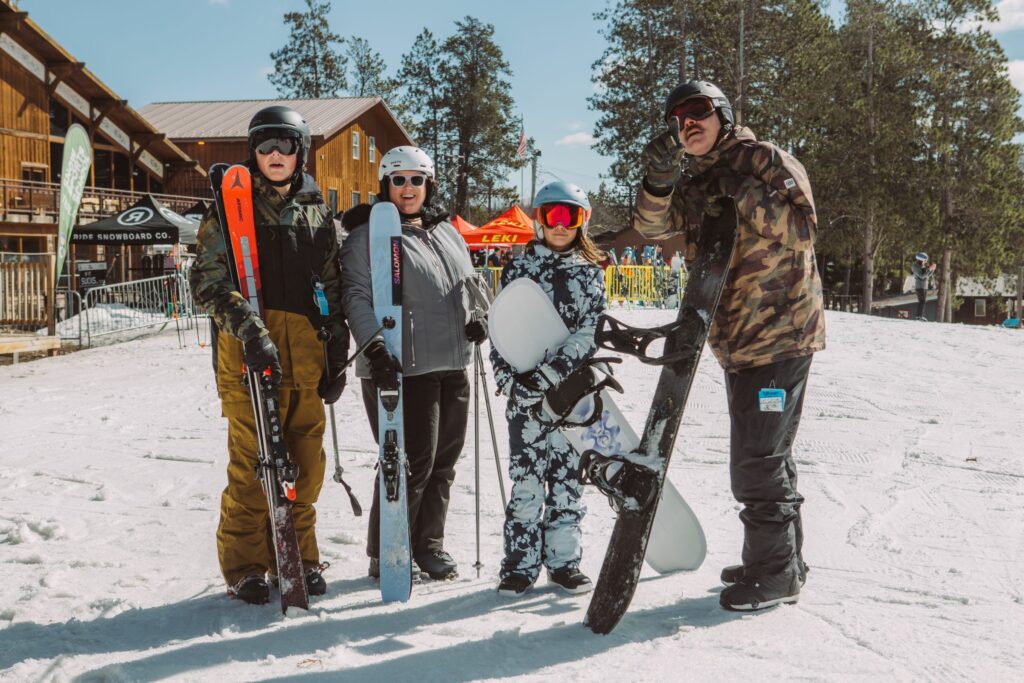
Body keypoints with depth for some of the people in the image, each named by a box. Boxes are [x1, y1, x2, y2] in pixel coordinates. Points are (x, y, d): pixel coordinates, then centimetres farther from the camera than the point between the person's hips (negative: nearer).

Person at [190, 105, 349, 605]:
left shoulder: (317, 213, 16)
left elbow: (333, 291, 19)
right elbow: (208, 282, -7)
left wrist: (337, 355, 13)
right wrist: (249, 330, -21)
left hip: (305, 355, 4)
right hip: (249, 355, -4)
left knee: (305, 462, 7)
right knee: (252, 463, -3)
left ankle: (298, 557, 23)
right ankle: (244, 567, 10)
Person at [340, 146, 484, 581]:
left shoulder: (447, 232, 17)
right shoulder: (369, 235, -4)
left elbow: (466, 284, 28)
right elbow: (358, 297, -12)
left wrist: (473, 319, 8)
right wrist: (375, 348, -25)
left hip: (452, 366, 7)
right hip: (400, 368, -7)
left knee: (443, 461, 12)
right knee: (412, 463, -7)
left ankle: (428, 545, 27)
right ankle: (385, 556, 9)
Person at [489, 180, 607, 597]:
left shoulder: (590, 272, 6)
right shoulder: (518, 269, 7)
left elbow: (592, 331, -6)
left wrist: (551, 370, -19)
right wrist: (511, 379, -13)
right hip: (526, 393, -1)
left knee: (569, 477, 6)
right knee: (526, 478, 0)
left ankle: (564, 560, 17)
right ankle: (521, 563, 9)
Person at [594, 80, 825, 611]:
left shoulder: (764, 159, -7)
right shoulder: (693, 182, 15)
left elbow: (803, 228, -16)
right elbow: (652, 223, -1)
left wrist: (745, 194, -24)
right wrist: (659, 178, -19)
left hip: (780, 332, -9)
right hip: (736, 339, 9)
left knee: (758, 458, -7)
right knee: (762, 454, 18)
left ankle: (776, 572, 6)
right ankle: (782, 558, 31)